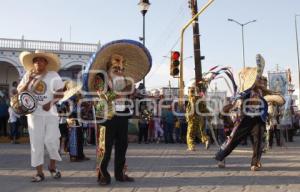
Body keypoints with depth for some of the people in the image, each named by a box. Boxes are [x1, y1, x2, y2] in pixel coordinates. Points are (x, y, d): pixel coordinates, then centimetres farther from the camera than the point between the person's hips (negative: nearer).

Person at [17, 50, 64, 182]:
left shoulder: (53, 75, 0)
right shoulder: (28, 76, 7)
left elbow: (60, 93, -2)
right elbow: (20, 92, 3)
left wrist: (50, 103, -16)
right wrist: (28, 81, -12)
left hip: (50, 113, -2)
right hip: (34, 114, 2)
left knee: (51, 140, -5)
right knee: (36, 142, 2)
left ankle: (52, 166, 21)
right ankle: (39, 172, 10)